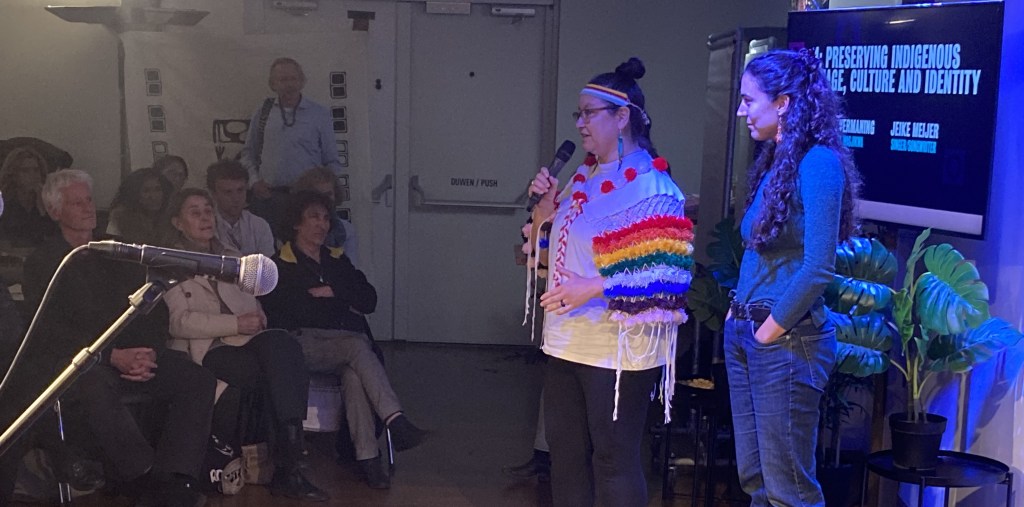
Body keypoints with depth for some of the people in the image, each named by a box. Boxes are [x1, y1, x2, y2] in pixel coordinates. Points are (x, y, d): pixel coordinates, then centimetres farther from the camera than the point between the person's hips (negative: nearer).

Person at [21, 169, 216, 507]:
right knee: (95, 388, -40)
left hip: (134, 354, 4)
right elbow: (49, 331, -4)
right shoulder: (41, 263, 10)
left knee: (198, 380, -23)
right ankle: (150, 479, -31)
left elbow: (156, 311, 17)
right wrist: (113, 356, -16)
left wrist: (149, 353, -5)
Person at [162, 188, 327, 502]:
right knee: (286, 370, -31)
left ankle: (288, 467, -36)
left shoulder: (231, 258, 29)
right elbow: (179, 322, -4)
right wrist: (236, 324, -14)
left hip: (245, 342, 4)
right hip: (205, 351, -4)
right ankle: (288, 467, -29)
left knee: (280, 343, -33)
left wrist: (256, 318, -5)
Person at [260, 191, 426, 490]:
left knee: (353, 373, -32)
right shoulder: (280, 265, 10)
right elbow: (278, 314, -6)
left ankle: (367, 456, -40)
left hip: (348, 340, 4)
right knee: (357, 346, -34)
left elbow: (369, 300, 11)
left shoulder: (337, 261, 24)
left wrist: (332, 291, -3)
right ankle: (397, 421, -42)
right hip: (304, 343, -3)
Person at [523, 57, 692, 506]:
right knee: (564, 452, 16)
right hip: (567, 344, 8)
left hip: (618, 349, -8)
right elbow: (543, 255, 19)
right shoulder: (583, 180, 12)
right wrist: (545, 205, 1)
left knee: (613, 460, 2)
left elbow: (671, 275, -20)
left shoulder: (651, 187, -14)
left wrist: (594, 288, -25)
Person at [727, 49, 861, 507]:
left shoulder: (818, 163, -14)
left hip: (787, 340, -9)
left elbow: (818, 267, -21)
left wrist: (770, 330, -13)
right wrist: (739, 314, 6)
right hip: (744, 333, 9)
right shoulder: (774, 161, 12)